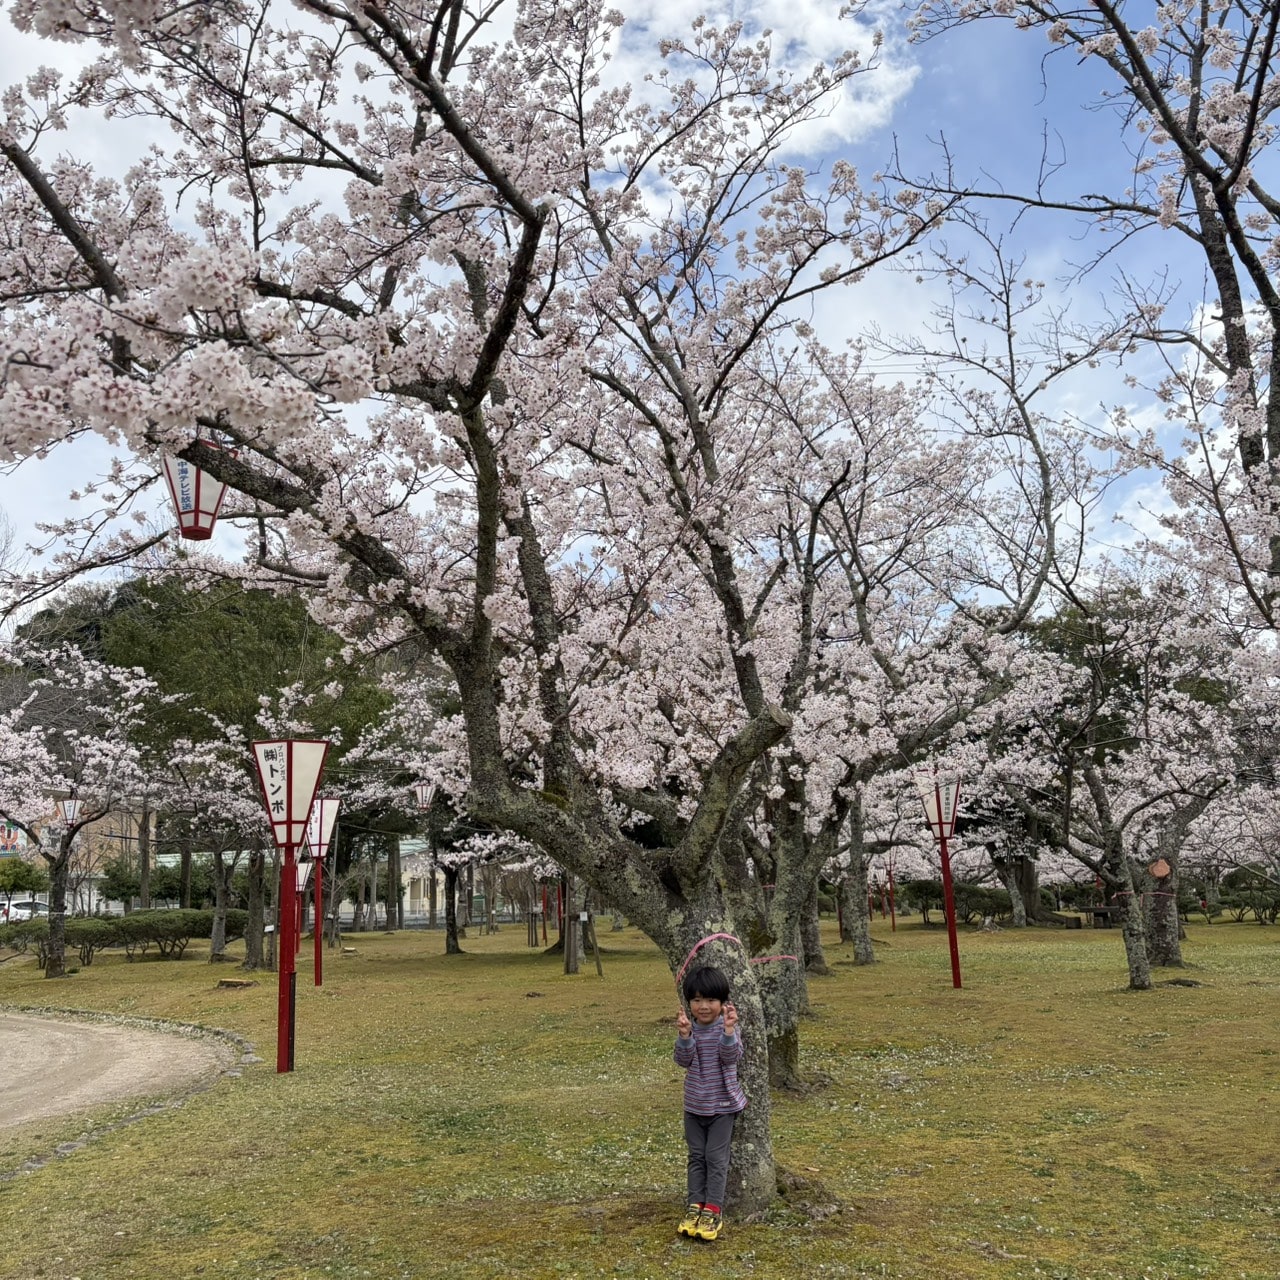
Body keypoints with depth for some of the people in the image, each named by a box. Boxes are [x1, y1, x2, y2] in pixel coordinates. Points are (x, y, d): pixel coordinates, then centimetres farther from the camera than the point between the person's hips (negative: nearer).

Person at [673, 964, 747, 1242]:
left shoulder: (727, 1027, -12)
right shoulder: (689, 1027, -4)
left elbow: (732, 1057, -25)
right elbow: (684, 1061, -15)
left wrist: (728, 1032, -41)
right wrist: (684, 1036, -32)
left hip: (722, 1105, -3)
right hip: (694, 1105, 3)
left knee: (716, 1157, 1)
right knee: (697, 1157, 11)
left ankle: (713, 1209, 9)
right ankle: (695, 1205, 19)